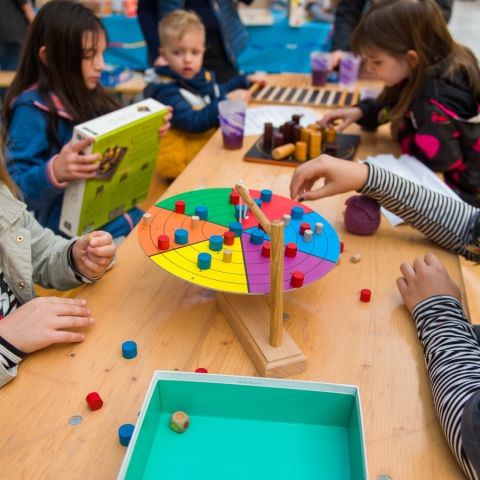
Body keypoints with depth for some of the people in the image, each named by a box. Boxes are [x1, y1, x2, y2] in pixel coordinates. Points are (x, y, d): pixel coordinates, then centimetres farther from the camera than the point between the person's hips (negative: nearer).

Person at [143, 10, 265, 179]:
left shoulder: (204, 76, 9)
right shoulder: (166, 90, -17)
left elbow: (218, 92, 32)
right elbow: (192, 122, -28)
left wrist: (246, 80, 29)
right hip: (184, 164, -8)